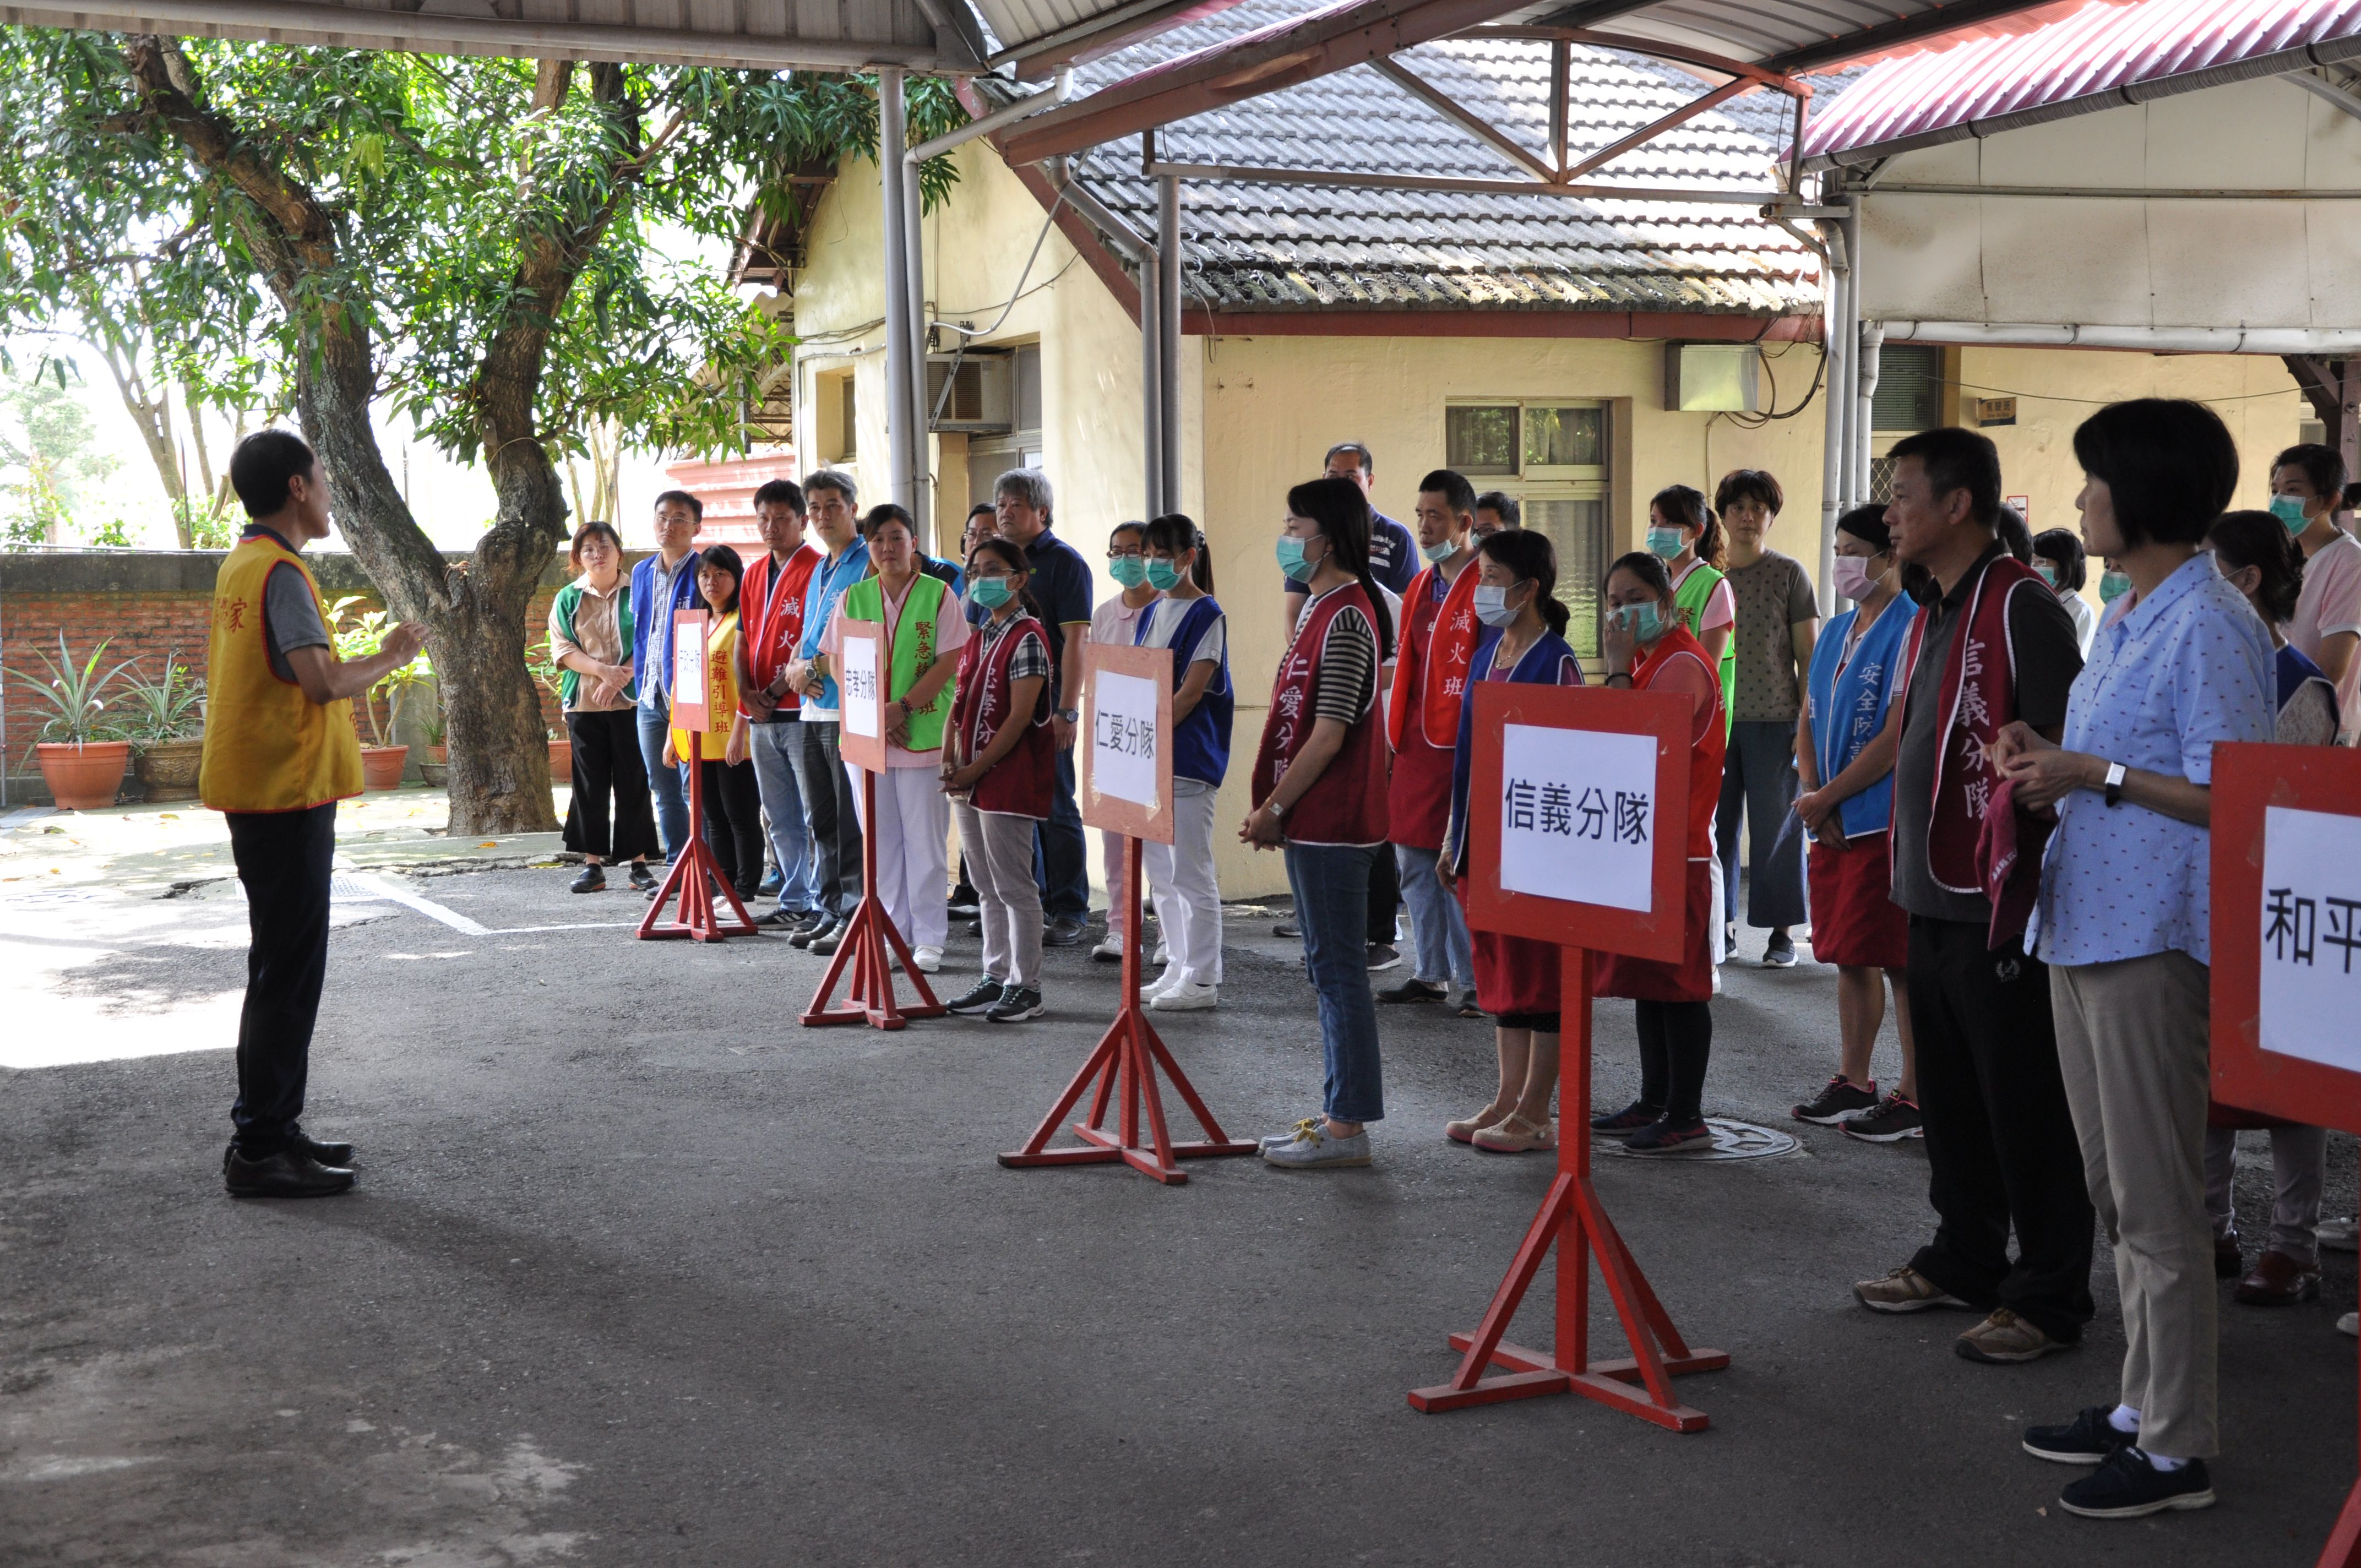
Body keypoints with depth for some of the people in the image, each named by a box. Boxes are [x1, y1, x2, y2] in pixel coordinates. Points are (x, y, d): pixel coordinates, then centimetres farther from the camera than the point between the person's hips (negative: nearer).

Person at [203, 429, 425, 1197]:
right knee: (288, 971, -5)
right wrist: (392, 658, -10)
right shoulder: (282, 573, -16)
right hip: (287, 795, -10)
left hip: (255, 794, 10)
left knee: (282, 967, 16)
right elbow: (323, 680, -25)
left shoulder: (239, 565, 14)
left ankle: (269, 1128, 22)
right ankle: (261, 1148, -2)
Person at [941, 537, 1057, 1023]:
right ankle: (996, 977, 21)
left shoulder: (1027, 637, -11)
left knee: (1015, 887, -4)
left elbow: (1019, 718, -16)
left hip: (1010, 779, -9)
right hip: (970, 782, 9)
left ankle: (1026, 987, 2)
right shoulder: (978, 638, 15)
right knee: (988, 888, 13)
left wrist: (976, 769, -16)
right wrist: (949, 763, 2)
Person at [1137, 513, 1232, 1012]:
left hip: (1188, 759, -8)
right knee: (1160, 872, 11)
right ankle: (1177, 968, 20)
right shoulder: (1152, 613, 15)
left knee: (1191, 873, -4)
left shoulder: (1206, 615, -8)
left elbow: (1190, 693, -14)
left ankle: (1203, 979, 2)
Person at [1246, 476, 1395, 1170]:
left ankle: (1348, 1126, 0)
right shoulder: (1322, 608, 15)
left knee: (1338, 967, -5)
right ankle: (1338, 1112, 23)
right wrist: (1274, 808, 14)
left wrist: (1273, 808, -13)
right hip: (1313, 821, 10)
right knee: (1329, 968, 14)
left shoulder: (1345, 618, -17)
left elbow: (1328, 736, -20)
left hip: (1331, 824, -10)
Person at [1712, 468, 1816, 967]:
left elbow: (1808, 656, 1)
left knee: (1775, 827, 0)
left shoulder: (1789, 574, 1)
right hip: (1715, 719, 3)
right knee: (1716, 823, 4)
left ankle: (1782, 932, 7)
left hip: (1772, 720, -3)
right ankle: (1722, 925, 14)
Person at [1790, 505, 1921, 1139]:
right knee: (1849, 956, 14)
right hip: (1831, 823, 8)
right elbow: (1808, 722, 16)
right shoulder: (1835, 632, 15)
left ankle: (1915, 1096, 5)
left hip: (1888, 821, -8)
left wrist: (1824, 799, -11)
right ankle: (1852, 1082, 23)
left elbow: (1896, 739, -17)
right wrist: (1812, 796, -1)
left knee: (1900, 962, -3)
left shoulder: (1912, 629, -12)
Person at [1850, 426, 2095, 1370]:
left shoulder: (2022, 606, -14)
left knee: (2023, 1105, -1)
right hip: (1934, 900, 10)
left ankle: (2049, 1298, 8)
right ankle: (1964, 1263, 30)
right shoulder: (1933, 616, 15)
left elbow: (2059, 757, -18)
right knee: (1949, 1095, 17)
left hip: (1998, 905, -9)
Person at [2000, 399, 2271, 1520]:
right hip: (2087, 923, 10)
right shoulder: (2131, 618, 15)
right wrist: (2053, 762, 6)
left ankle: (2176, 1449, 7)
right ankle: (2141, 1406, 28)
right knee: (2118, 1192, 16)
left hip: (2153, 938, -10)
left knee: (2156, 1200, -2)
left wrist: (2093, 775, -18)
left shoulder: (2208, 624, -14)